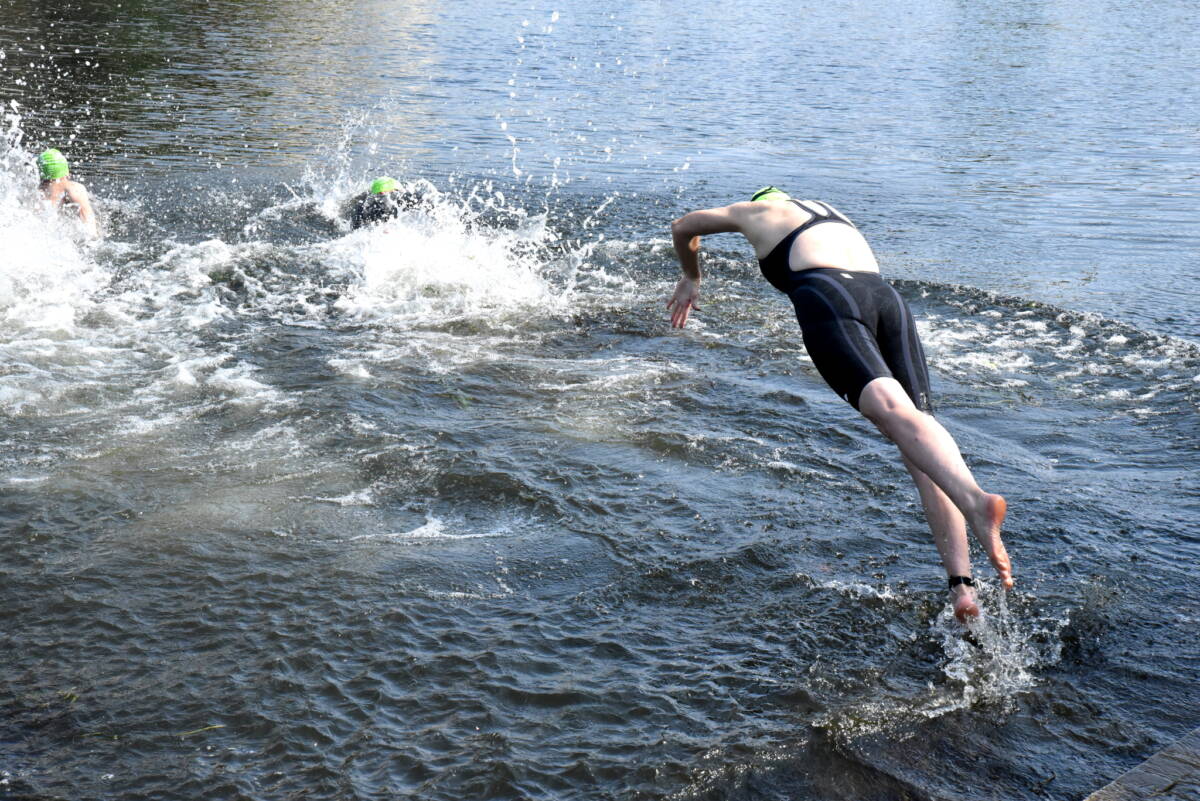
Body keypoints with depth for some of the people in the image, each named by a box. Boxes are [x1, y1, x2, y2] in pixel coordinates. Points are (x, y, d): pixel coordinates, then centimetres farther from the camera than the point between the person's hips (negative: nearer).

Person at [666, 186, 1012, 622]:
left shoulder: (753, 211, 30)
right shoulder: (830, 211, 42)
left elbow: (683, 228, 48)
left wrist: (690, 280, 66)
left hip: (829, 299, -5)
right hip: (886, 296, 5)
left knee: (891, 410, -27)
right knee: (918, 426, -7)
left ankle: (975, 501, -55)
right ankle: (961, 582, -24)